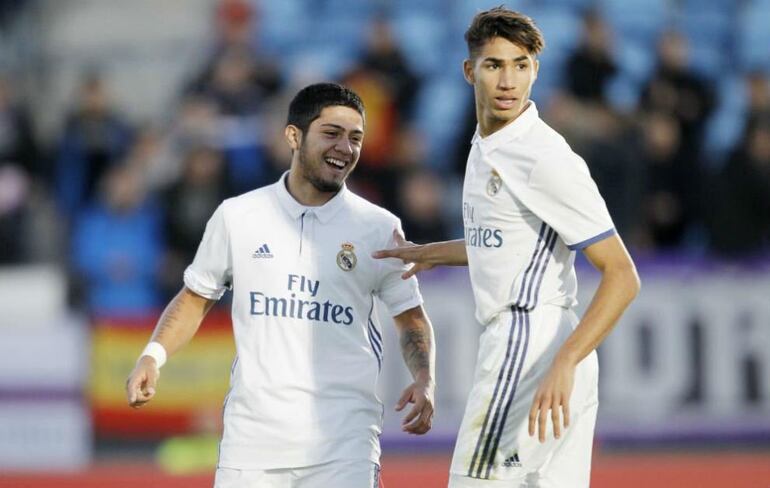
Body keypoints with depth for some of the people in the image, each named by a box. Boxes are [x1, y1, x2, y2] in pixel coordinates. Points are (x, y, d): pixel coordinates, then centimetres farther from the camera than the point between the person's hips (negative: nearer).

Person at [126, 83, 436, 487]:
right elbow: (195, 298, 15)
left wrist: (424, 381, -7)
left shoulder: (379, 228, 4)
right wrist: (154, 355, -1)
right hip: (252, 436, 1)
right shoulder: (237, 216, 5)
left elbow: (411, 318, 11)